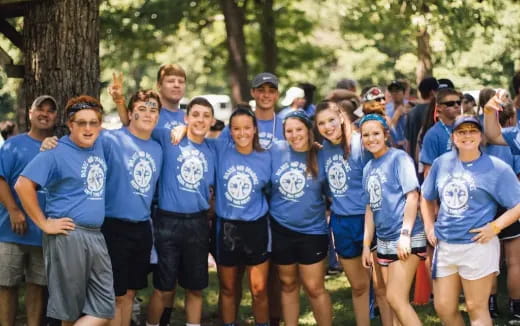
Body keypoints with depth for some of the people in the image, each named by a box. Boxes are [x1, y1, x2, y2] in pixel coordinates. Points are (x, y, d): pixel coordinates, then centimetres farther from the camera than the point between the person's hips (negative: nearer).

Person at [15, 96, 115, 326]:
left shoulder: (99, 147, 11)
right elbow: (23, 185, -16)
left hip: (96, 236, 7)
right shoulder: (56, 153, -9)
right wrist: (44, 224, -15)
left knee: (104, 307, 2)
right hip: (67, 236, -7)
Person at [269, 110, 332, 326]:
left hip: (312, 230, -2)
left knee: (314, 288, 0)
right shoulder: (275, 151, -4)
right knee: (288, 284, 15)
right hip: (281, 229, 2)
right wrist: (269, 212, 6)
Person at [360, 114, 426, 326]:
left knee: (396, 298, -13)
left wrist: (405, 234, -20)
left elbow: (412, 196, -14)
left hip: (405, 238, -7)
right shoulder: (368, 168, 13)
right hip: (384, 241, 7)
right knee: (395, 300, 9)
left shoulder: (399, 158, -7)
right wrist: (366, 244, 14)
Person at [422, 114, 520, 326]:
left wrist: (495, 227, -14)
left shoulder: (496, 168, -6)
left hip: (477, 246, -5)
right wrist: (429, 227, 10)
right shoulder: (442, 163, 8)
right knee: (444, 308, 10)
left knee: (476, 309, 2)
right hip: (444, 246, 5)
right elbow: (427, 198, 21)